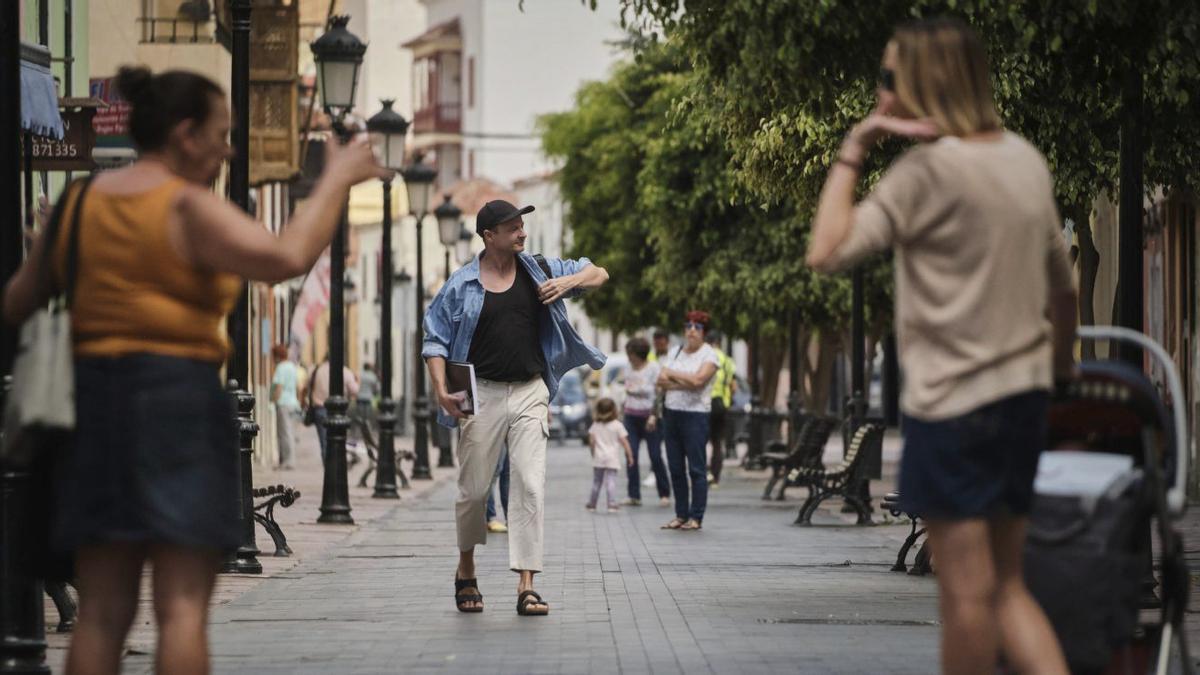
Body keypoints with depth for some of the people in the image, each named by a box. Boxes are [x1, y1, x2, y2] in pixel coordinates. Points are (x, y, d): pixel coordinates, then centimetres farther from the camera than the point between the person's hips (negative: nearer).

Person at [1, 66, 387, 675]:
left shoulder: (79, 202, 10)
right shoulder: (188, 208, -9)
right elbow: (288, 257, -23)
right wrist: (336, 180, -11)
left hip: (93, 398, 6)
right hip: (180, 397, -6)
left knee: (101, 611, 6)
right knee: (183, 606, -6)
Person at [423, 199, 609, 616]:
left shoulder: (539, 271, 7)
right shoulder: (461, 285, 0)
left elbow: (599, 275, 15)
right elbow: (436, 340, 2)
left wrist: (568, 282, -7)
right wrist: (441, 389, -13)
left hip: (530, 394, 1)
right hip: (482, 394, -1)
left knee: (531, 487, -10)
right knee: (474, 490, 4)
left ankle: (526, 586, -12)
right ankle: (466, 572, 27)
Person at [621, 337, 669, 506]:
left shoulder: (654, 369, -8)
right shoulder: (629, 369, 11)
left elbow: (660, 395, -10)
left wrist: (654, 416, -17)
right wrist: (624, 410, 16)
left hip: (649, 417, -5)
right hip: (631, 416, 5)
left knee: (655, 456, -4)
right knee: (631, 455, -4)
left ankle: (665, 494, 7)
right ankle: (634, 496, -2)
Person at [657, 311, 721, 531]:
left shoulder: (709, 355, -2)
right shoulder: (675, 352, 14)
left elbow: (698, 380, -18)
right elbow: (661, 381, 4)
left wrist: (673, 375, -4)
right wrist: (685, 383, -11)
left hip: (696, 415, -6)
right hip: (671, 413, 6)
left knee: (696, 469, -6)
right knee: (676, 468, 7)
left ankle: (696, 517, -5)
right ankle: (681, 515, 13)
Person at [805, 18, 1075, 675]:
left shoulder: (926, 169, -14)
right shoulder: (1026, 160, 9)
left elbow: (828, 250, -20)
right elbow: (1063, 286, 17)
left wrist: (852, 151, -12)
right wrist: (1061, 361, 31)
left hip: (952, 400, -8)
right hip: (1024, 396, 8)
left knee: (966, 592, -1)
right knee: (1006, 585, 13)